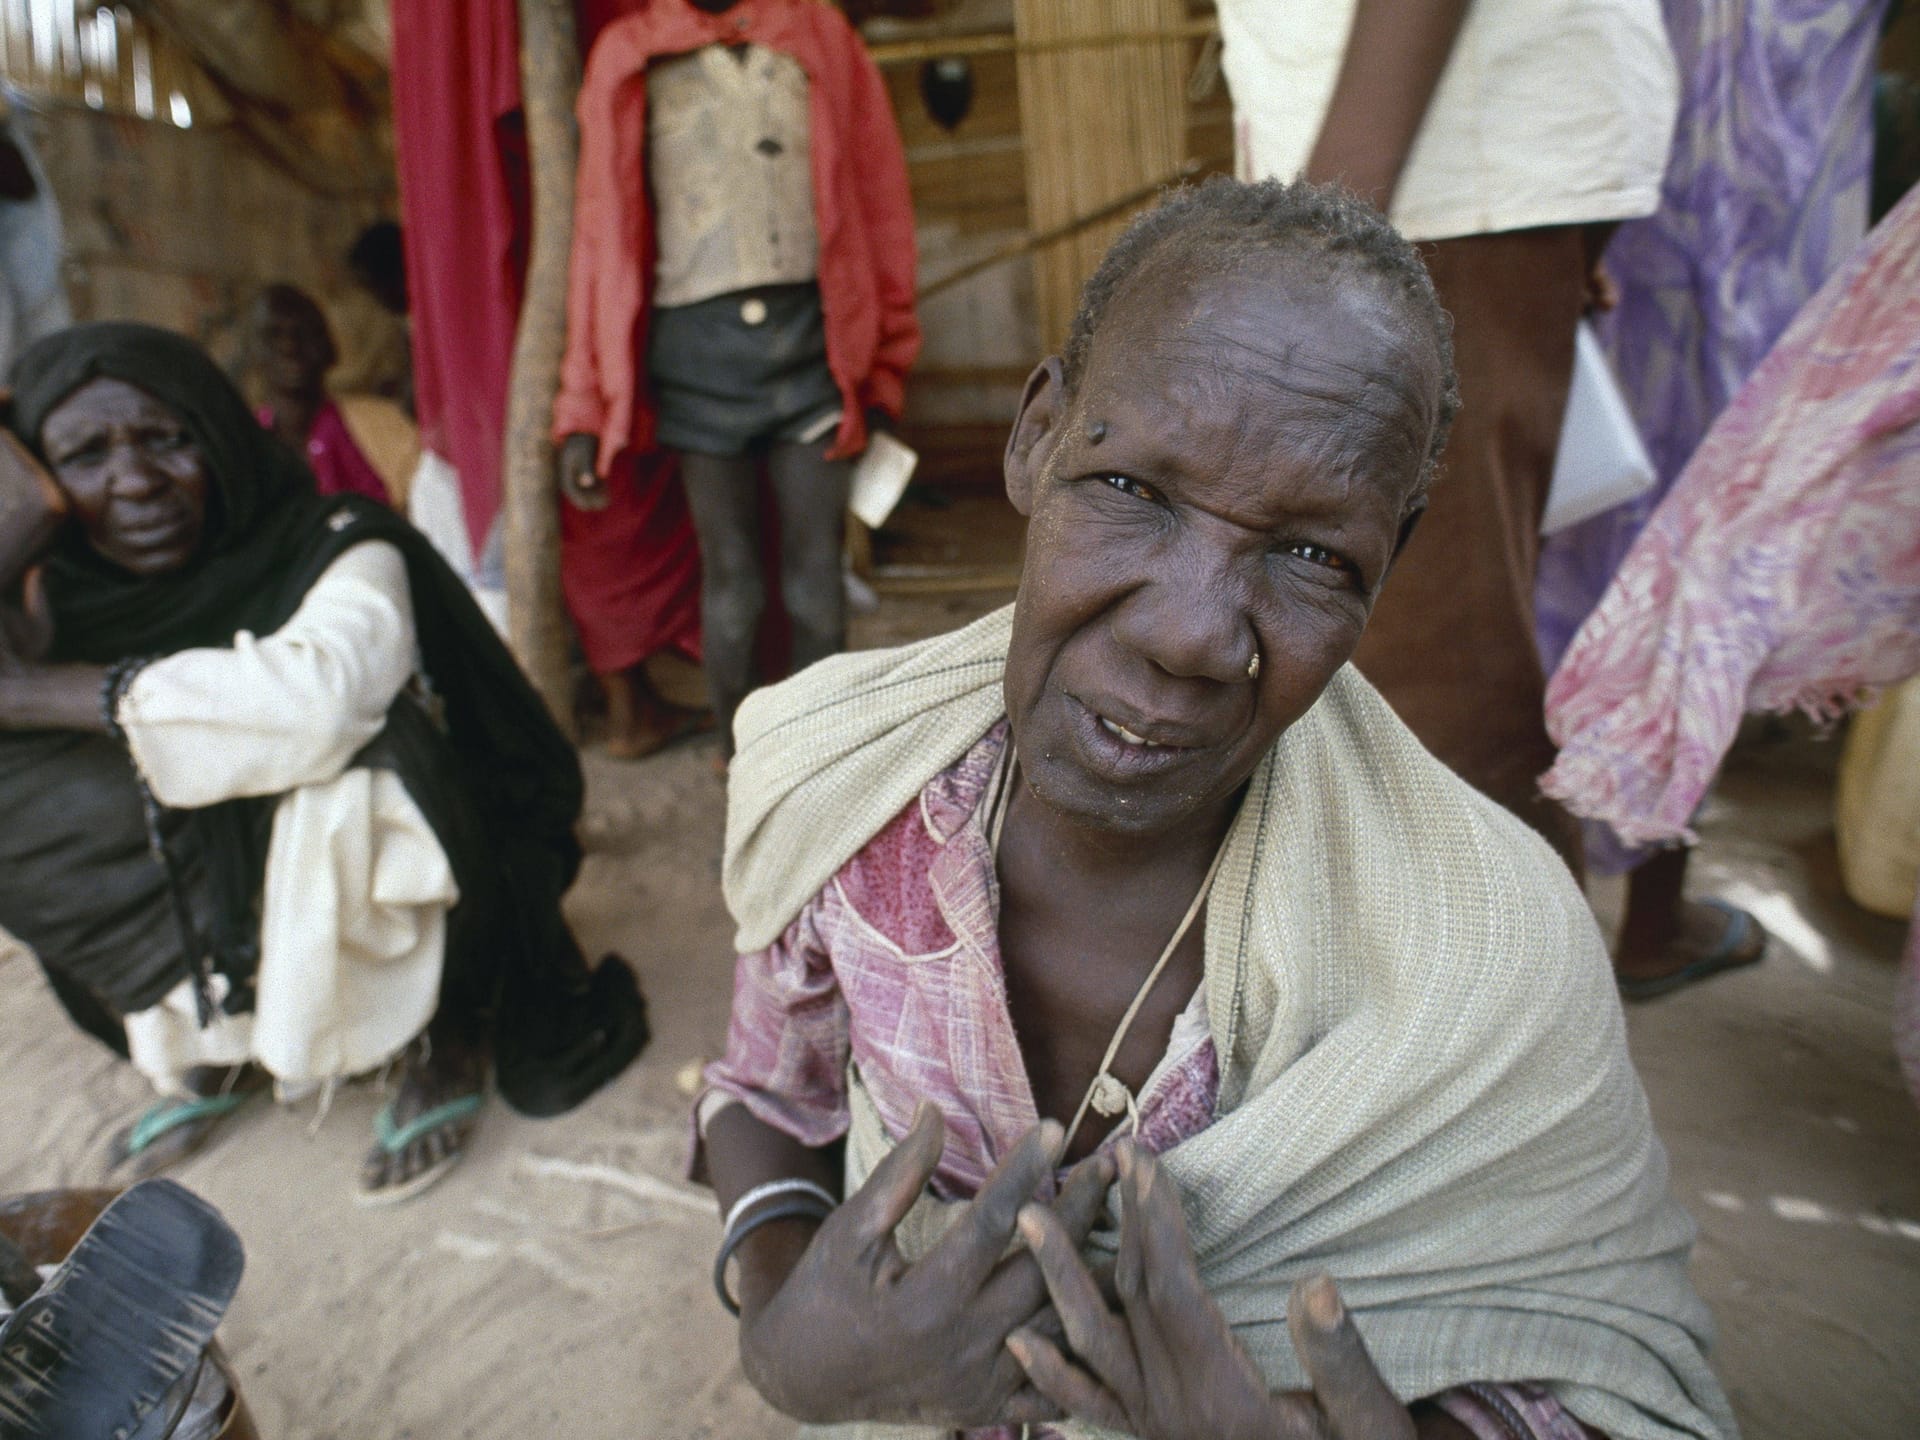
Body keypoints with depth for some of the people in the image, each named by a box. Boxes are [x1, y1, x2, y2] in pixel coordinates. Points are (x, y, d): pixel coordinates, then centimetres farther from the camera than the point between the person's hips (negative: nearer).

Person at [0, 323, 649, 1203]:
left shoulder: (337, 549, -19)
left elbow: (316, 697, -39)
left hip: (383, 901, -5)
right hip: (221, 921, 6)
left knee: (351, 769, -33)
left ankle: (444, 1039, -6)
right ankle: (227, 1048, 12)